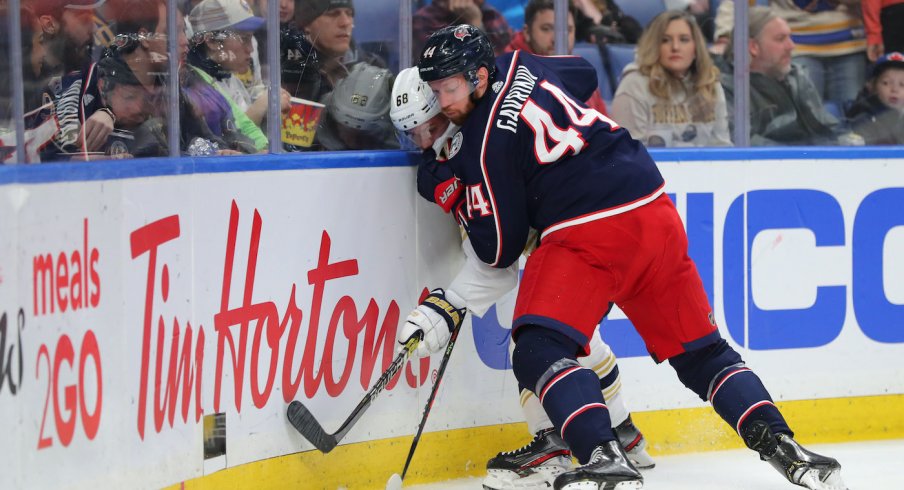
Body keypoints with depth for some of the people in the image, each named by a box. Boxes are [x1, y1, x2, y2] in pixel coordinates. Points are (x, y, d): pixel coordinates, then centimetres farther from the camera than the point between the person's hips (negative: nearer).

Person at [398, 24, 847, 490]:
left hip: (586, 235, -9)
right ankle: (780, 445, 9)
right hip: (655, 213, 9)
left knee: (538, 350, -14)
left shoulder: (481, 143, -8)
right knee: (700, 351, 16)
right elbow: (584, 73, 37)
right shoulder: (519, 66, 12)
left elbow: (500, 250, -3)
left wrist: (454, 194, 13)